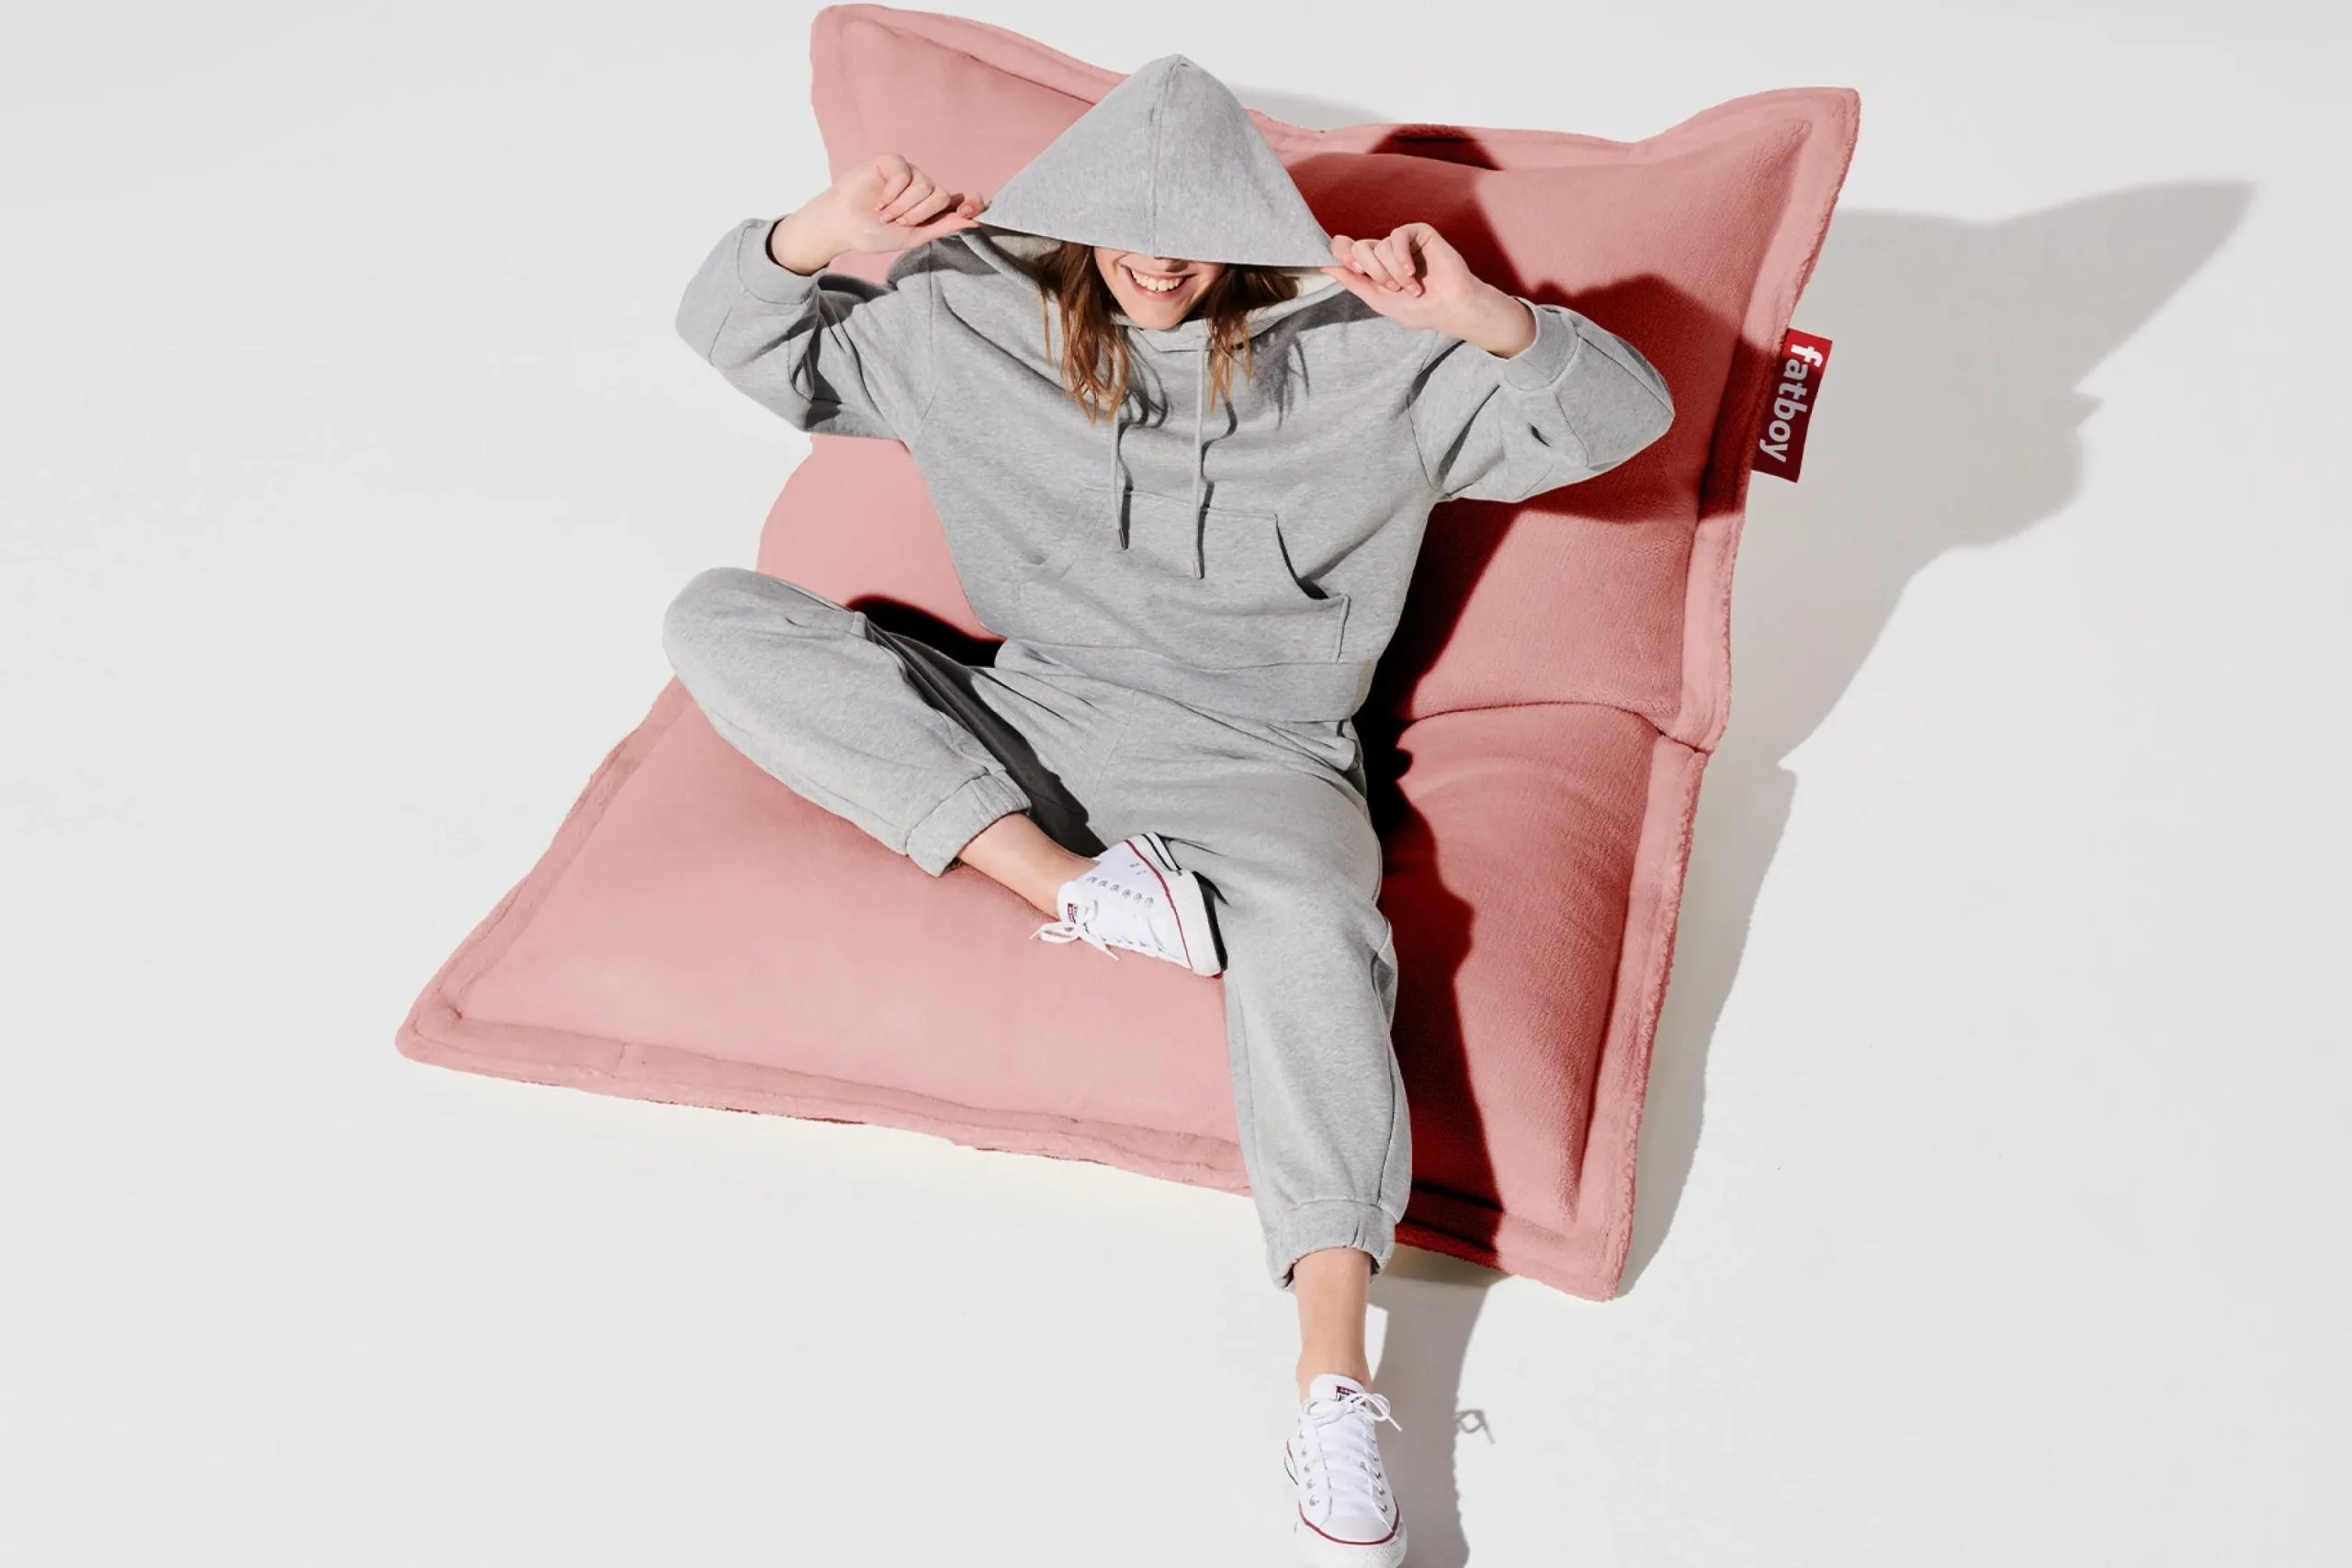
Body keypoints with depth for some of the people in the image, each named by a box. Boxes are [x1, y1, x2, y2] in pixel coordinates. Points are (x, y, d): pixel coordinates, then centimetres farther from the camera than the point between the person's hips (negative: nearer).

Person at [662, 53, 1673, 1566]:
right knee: (718, 619, -13)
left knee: (1315, 927, -38)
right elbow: (741, 335, 14)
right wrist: (820, 235, -8)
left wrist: (1481, 313, -21)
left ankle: (1334, 1394, -35)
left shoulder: (1365, 357, 1)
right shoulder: (977, 320, 7)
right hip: (1020, 720, 3)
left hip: (1252, 755, -3)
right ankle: (1070, 883, -24)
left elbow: (1622, 415, -2)